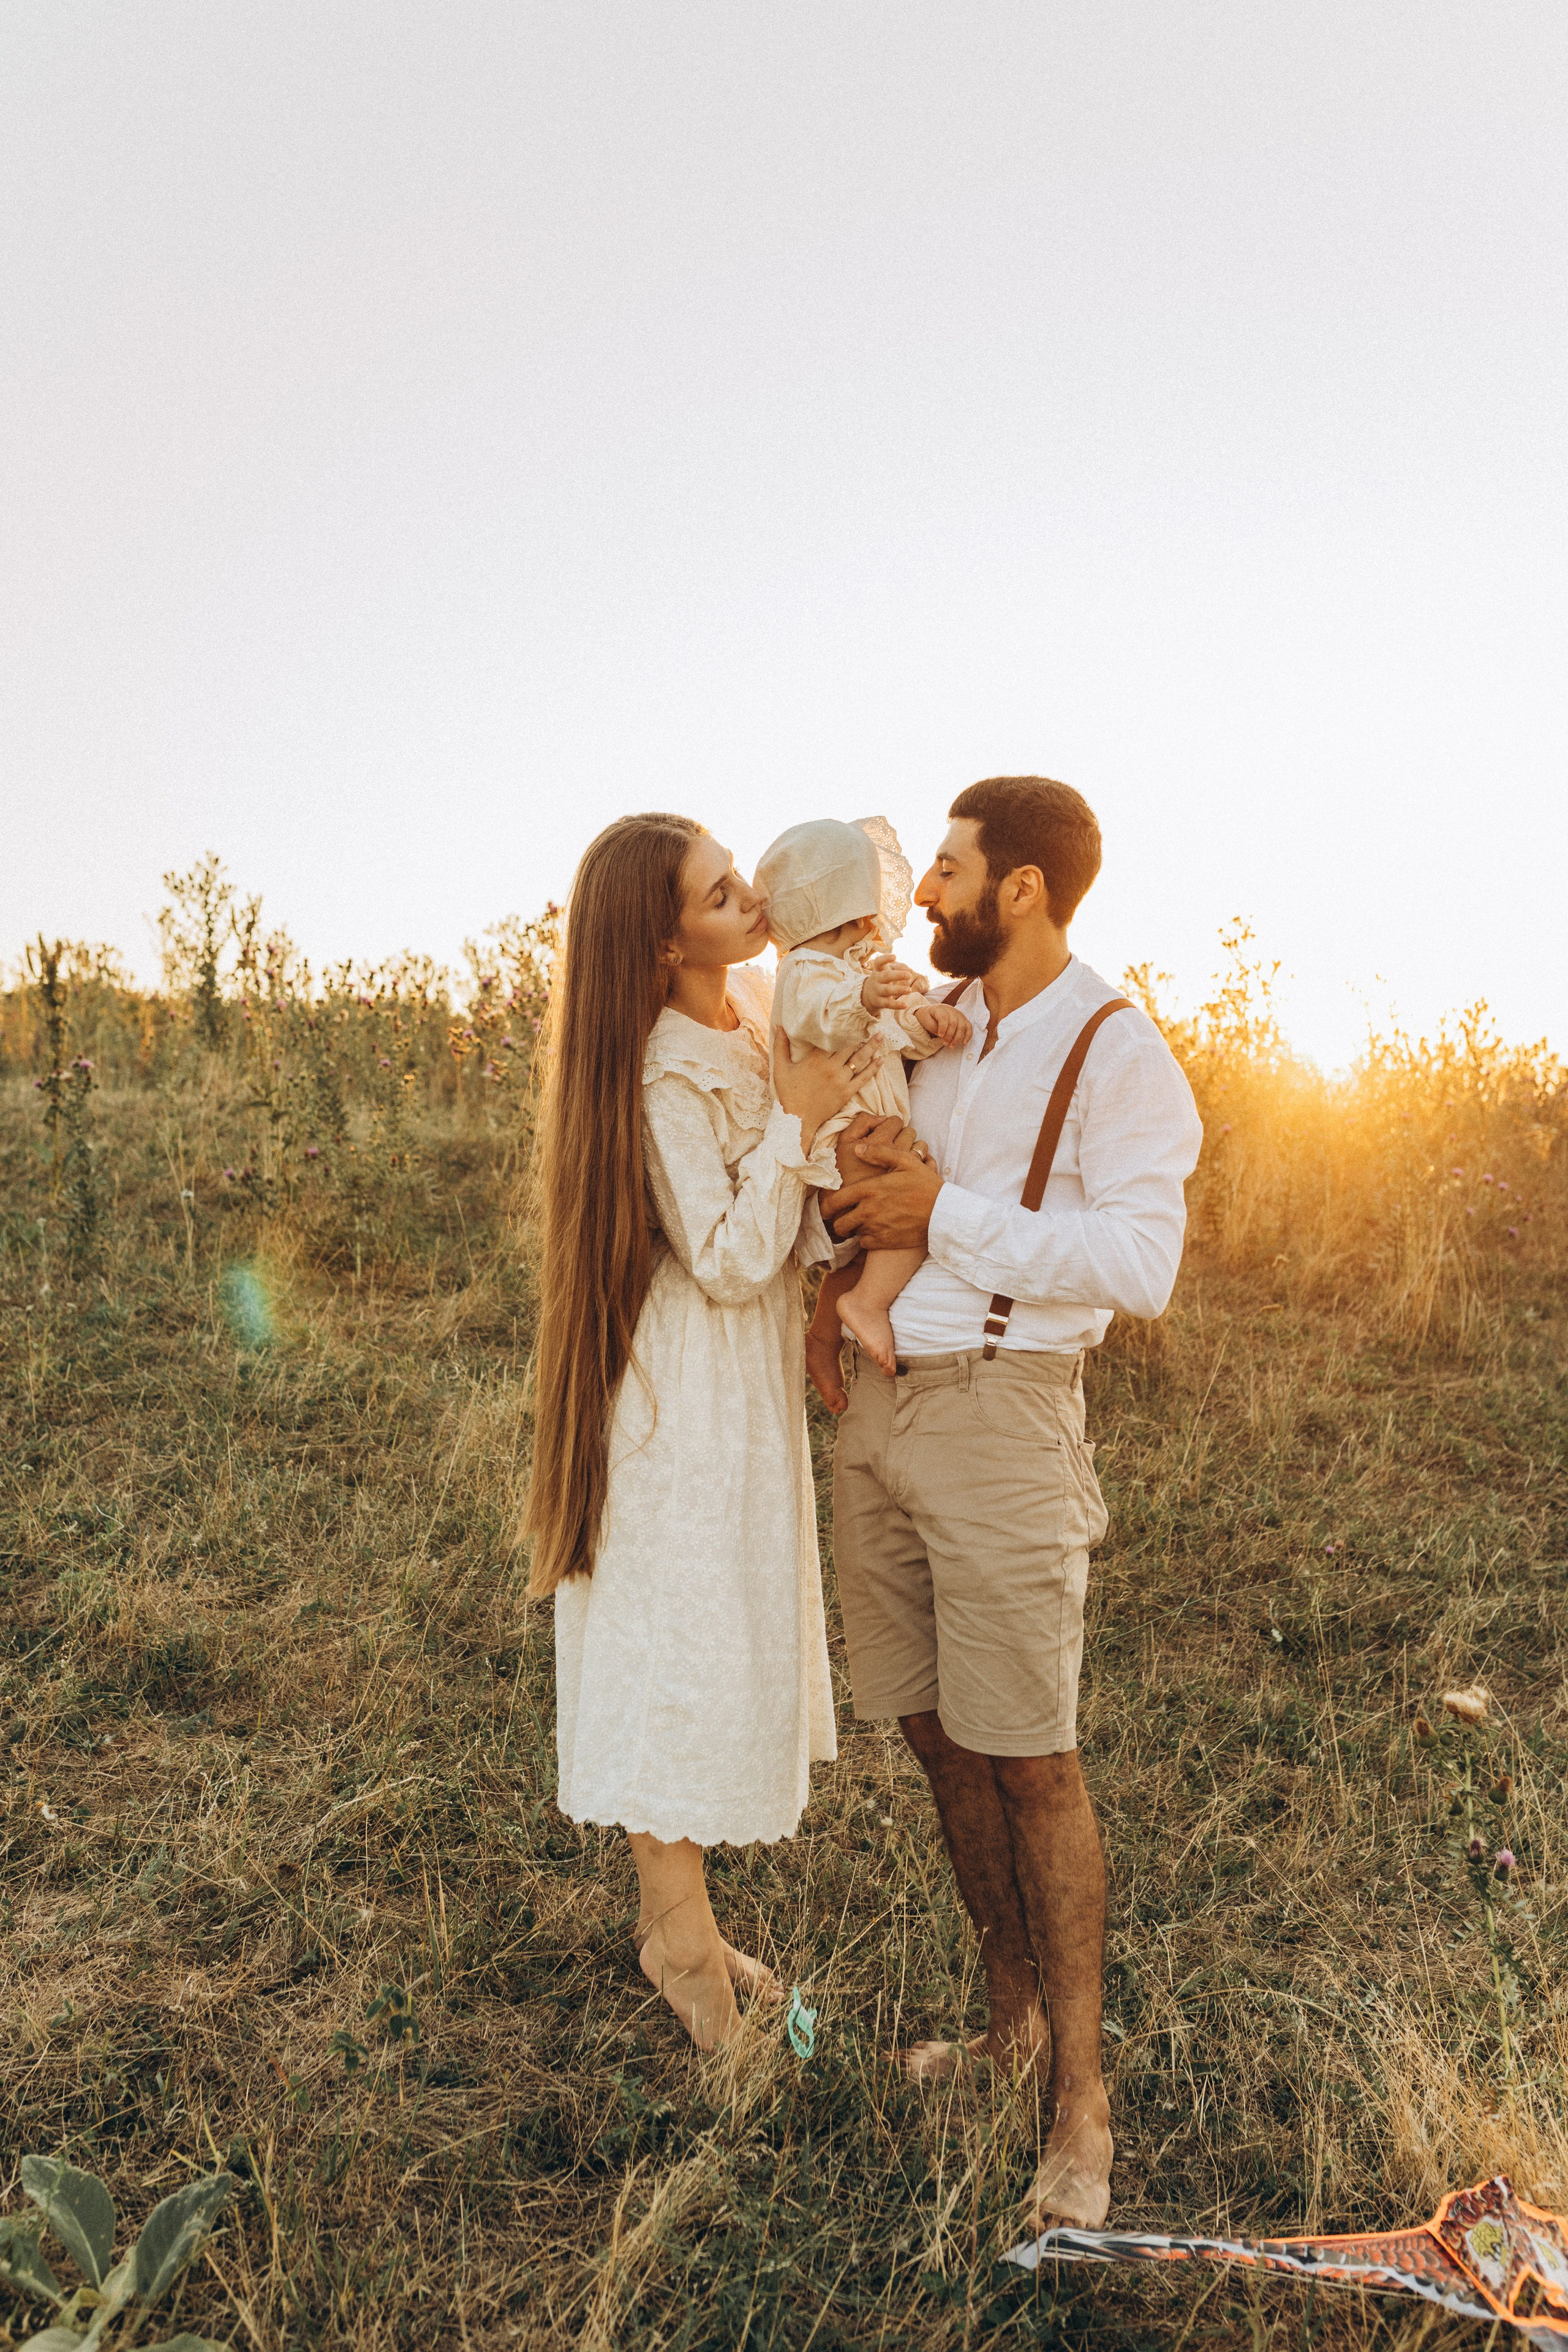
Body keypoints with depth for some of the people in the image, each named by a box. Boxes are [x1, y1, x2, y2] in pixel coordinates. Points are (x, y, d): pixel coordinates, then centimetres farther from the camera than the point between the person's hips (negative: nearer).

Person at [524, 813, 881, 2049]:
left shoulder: (752, 1032, 6)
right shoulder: (667, 1075, -20)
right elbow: (729, 1260, -21)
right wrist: (796, 1119, -19)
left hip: (753, 1390, 9)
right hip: (687, 1398, -9)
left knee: (722, 1643, 17)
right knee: (679, 1648, 3)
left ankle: (677, 1910, 33)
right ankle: (680, 1934, 22)